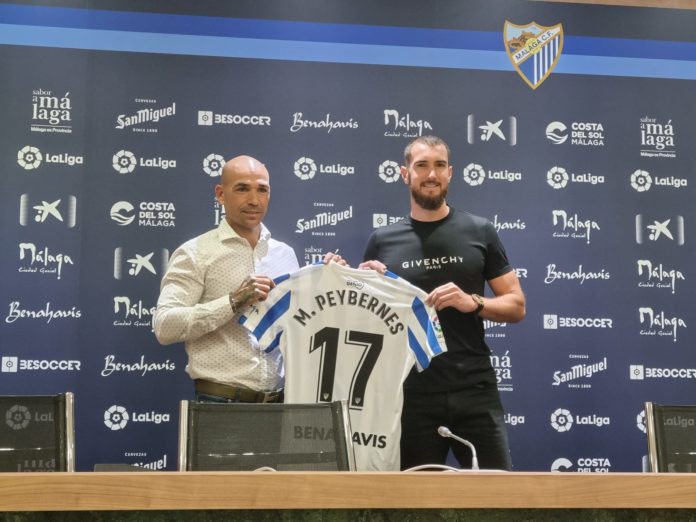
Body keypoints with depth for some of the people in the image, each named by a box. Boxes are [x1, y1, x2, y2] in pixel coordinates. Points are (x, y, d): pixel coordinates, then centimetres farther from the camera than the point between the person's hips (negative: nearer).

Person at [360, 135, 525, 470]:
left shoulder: (479, 232, 6)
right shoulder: (382, 241, 6)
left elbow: (516, 306, 7)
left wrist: (473, 302, -11)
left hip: (474, 390, 0)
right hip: (411, 393, 1)